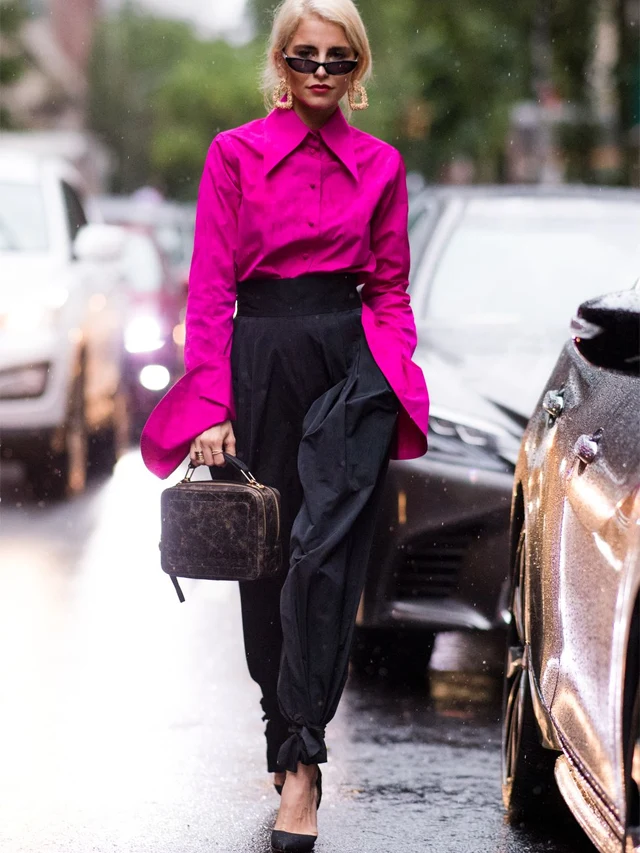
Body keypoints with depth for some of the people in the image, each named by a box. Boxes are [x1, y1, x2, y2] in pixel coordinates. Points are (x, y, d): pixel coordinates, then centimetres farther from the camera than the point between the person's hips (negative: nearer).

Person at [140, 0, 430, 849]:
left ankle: (298, 757, -17)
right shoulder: (236, 154, 3)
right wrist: (210, 406, -9)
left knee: (324, 552, -15)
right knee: (266, 552, 9)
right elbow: (210, 287, -1)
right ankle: (290, 735, 27)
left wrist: (393, 372, -3)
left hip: (354, 364, -1)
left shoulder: (380, 166, 8)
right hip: (263, 359, 1)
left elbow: (391, 287, 13)